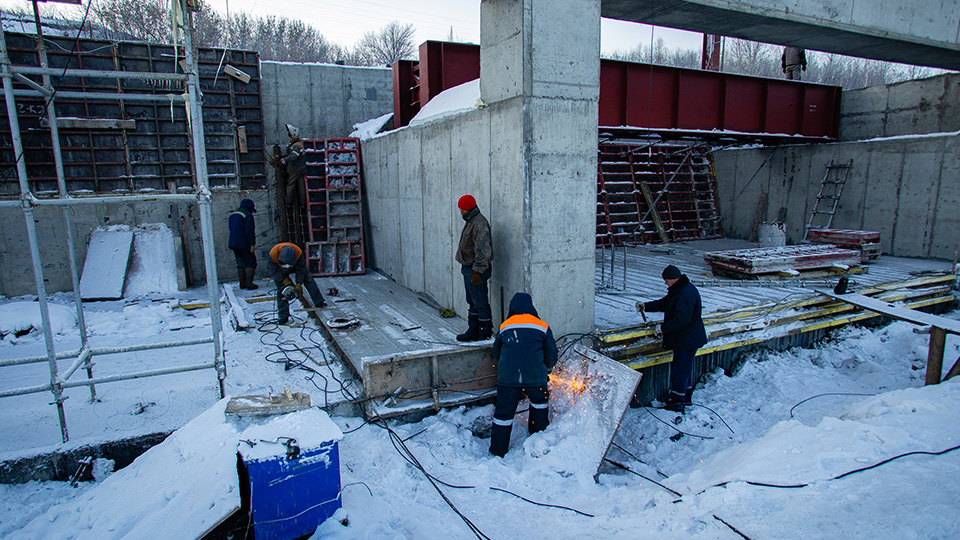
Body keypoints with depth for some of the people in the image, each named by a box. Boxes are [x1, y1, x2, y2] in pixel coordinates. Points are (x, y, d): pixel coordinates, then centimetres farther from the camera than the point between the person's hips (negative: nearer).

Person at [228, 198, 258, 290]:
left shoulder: (233, 214, 17)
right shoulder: (248, 215, -13)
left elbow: (232, 230, 23)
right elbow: (249, 231, -19)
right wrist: (252, 244, -17)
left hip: (234, 243, 8)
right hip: (244, 244, -8)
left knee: (240, 263, 12)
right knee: (251, 262, -1)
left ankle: (242, 283, 13)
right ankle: (249, 282, -8)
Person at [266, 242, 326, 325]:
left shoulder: (298, 252, -36)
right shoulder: (273, 254, -38)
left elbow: (301, 269, -23)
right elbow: (272, 270, -22)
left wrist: (299, 284, -25)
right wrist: (284, 280, -26)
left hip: (295, 266, 1)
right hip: (279, 271, -1)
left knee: (308, 278, -17)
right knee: (281, 290, -9)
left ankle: (319, 302, -13)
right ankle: (283, 316, -1)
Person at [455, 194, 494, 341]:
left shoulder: (479, 224, -20)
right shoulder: (470, 221, 14)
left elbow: (483, 251, -26)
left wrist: (477, 271, -27)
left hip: (476, 270, -11)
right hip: (468, 268, 11)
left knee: (480, 303, -4)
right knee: (472, 302, 17)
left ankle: (485, 334, 5)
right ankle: (473, 331, 27)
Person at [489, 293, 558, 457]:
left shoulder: (504, 327, 7)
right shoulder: (543, 327, 4)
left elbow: (496, 353, 18)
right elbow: (551, 356, 9)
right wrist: (546, 369, 30)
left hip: (507, 378, 1)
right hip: (535, 378, 0)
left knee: (504, 413, 8)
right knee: (540, 402, 26)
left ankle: (498, 451, 13)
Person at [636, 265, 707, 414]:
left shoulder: (685, 295, -27)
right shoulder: (678, 290, 7)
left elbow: (681, 320, -29)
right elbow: (664, 303, 18)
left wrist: (663, 328, -19)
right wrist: (646, 306, 9)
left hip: (687, 340, -11)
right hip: (684, 339, 11)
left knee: (679, 370, -3)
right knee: (684, 368, 22)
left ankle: (676, 404, 6)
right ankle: (685, 396, 37)